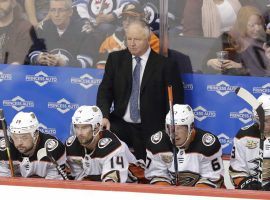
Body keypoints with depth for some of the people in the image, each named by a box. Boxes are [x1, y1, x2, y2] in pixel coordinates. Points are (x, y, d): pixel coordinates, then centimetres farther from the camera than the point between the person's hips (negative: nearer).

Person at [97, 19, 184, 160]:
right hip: (120, 124, 2)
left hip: (150, 130, -2)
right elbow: (105, 91, 5)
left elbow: (175, 101, -1)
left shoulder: (164, 65, -2)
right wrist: (104, 116, -14)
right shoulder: (115, 59, 9)